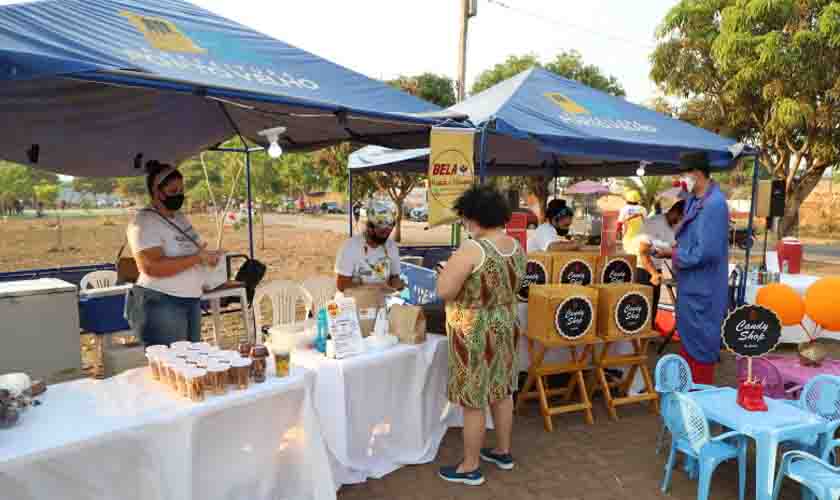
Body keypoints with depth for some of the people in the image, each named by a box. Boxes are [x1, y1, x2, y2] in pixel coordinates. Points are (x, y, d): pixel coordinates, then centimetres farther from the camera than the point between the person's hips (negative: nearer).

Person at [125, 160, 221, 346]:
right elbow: (152, 267, -24)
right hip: (161, 304, -8)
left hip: (191, 301, 8)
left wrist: (207, 256, 5)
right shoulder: (145, 222, -12)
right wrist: (197, 258, -23)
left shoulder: (179, 217, 14)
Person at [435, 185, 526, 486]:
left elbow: (443, 291, -23)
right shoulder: (517, 247, 2)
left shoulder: (472, 250, -24)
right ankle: (503, 452, 37)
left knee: (473, 401, 5)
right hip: (505, 326, 9)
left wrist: (452, 269, -5)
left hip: (474, 332, -8)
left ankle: (470, 467, 19)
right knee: (502, 392, 21)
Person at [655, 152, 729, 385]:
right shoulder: (693, 200, 8)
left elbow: (706, 252, -26)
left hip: (703, 289, -10)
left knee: (700, 343, 3)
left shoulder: (714, 204, -22)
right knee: (687, 338, 20)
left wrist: (673, 254, -15)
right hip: (690, 285, 10)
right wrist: (673, 249, 0)